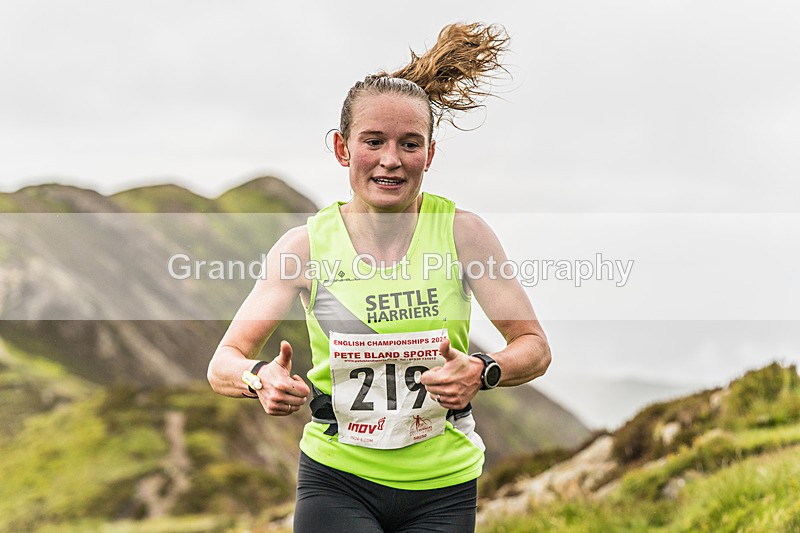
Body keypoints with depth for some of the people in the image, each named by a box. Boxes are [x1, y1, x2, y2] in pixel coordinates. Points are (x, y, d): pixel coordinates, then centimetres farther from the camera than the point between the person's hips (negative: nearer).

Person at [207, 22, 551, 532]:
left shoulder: (461, 231, -6)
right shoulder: (305, 244, -6)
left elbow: (534, 346, -2)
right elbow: (223, 364, -5)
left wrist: (482, 372, -23)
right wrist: (261, 378, -28)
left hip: (442, 488, 1)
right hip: (336, 482, -1)